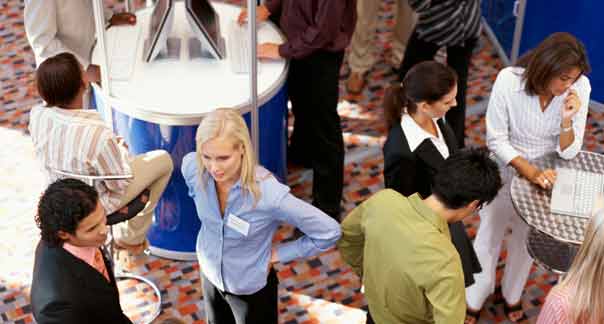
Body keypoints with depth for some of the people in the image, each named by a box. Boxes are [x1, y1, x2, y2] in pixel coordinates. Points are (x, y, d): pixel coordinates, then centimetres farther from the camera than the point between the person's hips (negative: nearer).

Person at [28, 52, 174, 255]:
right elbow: (120, 184, -24)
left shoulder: (37, 115, -21)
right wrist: (120, 149, -6)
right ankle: (130, 238, 27)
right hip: (96, 205, -6)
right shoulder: (98, 136, -40)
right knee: (163, 161, 13)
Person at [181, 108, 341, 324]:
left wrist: (279, 254, -17)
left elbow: (329, 232, -26)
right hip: (210, 275, 5)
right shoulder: (192, 167, -24)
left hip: (251, 289, -4)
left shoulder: (268, 193, -37)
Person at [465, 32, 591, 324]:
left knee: (527, 238, 23)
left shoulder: (580, 88, -24)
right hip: (506, 171, -2)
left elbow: (568, 152, -18)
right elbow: (496, 140, -20)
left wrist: (567, 120, -37)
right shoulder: (509, 81, -30)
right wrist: (529, 171, -31)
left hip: (545, 176, 2)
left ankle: (512, 295, 50)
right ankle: (474, 300, 40)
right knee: (489, 237, 15)